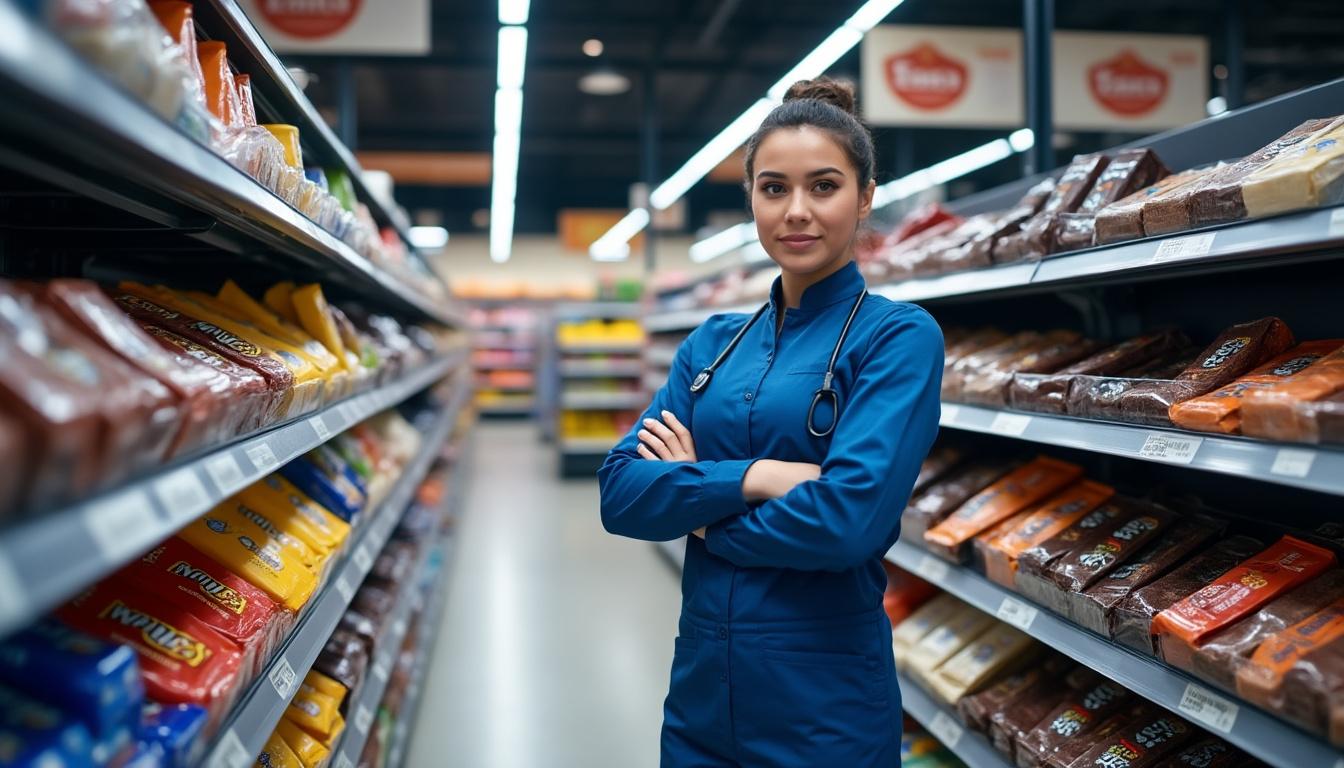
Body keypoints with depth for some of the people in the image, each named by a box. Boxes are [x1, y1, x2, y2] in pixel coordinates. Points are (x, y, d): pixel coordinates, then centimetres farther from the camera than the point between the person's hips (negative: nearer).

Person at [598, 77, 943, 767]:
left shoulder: (899, 336, -9)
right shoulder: (713, 344, 6)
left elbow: (850, 517, -22)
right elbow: (619, 493, -3)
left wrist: (696, 507, -9)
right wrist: (754, 476, -18)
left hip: (827, 708, -5)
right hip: (700, 685, 5)